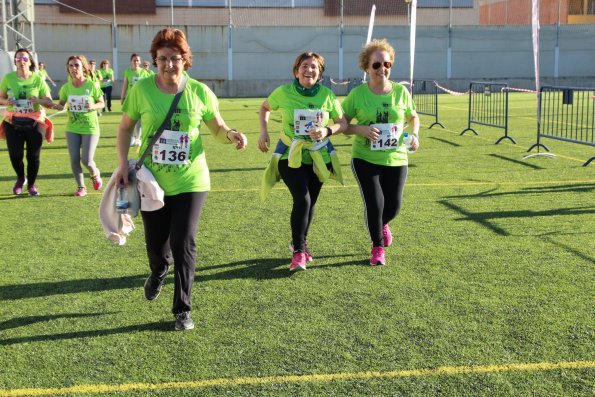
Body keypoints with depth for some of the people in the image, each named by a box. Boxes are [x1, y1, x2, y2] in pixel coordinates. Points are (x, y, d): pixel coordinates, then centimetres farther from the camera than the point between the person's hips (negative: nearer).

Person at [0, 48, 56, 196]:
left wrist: (38, 100, -23)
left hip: (34, 123, -1)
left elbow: (49, 102, -3)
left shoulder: (38, 79, -1)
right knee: (15, 155, 0)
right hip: (13, 123, 1)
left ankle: (31, 184, 24)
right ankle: (20, 178, 31)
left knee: (33, 155, 2)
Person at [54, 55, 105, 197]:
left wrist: (93, 106, -20)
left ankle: (95, 174, 28)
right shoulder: (66, 87, -2)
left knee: (86, 160, -8)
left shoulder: (92, 85, -10)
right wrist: (58, 106, -14)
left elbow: (101, 103, 1)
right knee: (74, 159, 3)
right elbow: (62, 104, 9)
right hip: (72, 128, 3)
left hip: (90, 128, -3)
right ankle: (81, 187, 22)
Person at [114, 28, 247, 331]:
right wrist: (123, 163, -4)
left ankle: (182, 309, 14)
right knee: (155, 242, 13)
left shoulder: (200, 92, -6)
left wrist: (232, 135, -18)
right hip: (152, 181, 1)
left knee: (183, 244, -3)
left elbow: (217, 129, 4)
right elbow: (125, 128, 7)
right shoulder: (141, 89, -5)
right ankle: (158, 272, 52)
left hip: (190, 181, -1)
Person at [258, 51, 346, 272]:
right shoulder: (283, 93, -8)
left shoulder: (327, 95, -5)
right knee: (302, 200, -18)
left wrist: (327, 130, -20)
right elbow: (265, 107, 11)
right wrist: (264, 131, -1)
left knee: (310, 202, 12)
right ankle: (298, 252, -5)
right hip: (291, 155, -3)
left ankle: (299, 242, 36)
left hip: (319, 156, 3)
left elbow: (343, 123, 0)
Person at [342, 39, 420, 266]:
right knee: (374, 203, -10)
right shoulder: (357, 94, -5)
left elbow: (413, 117, 16)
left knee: (393, 207, 4)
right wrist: (362, 129, -19)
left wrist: (414, 135, -3)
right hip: (365, 159, -2)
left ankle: (382, 224, 44)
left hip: (396, 160, 2)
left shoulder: (400, 92, 0)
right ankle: (377, 248, 16)